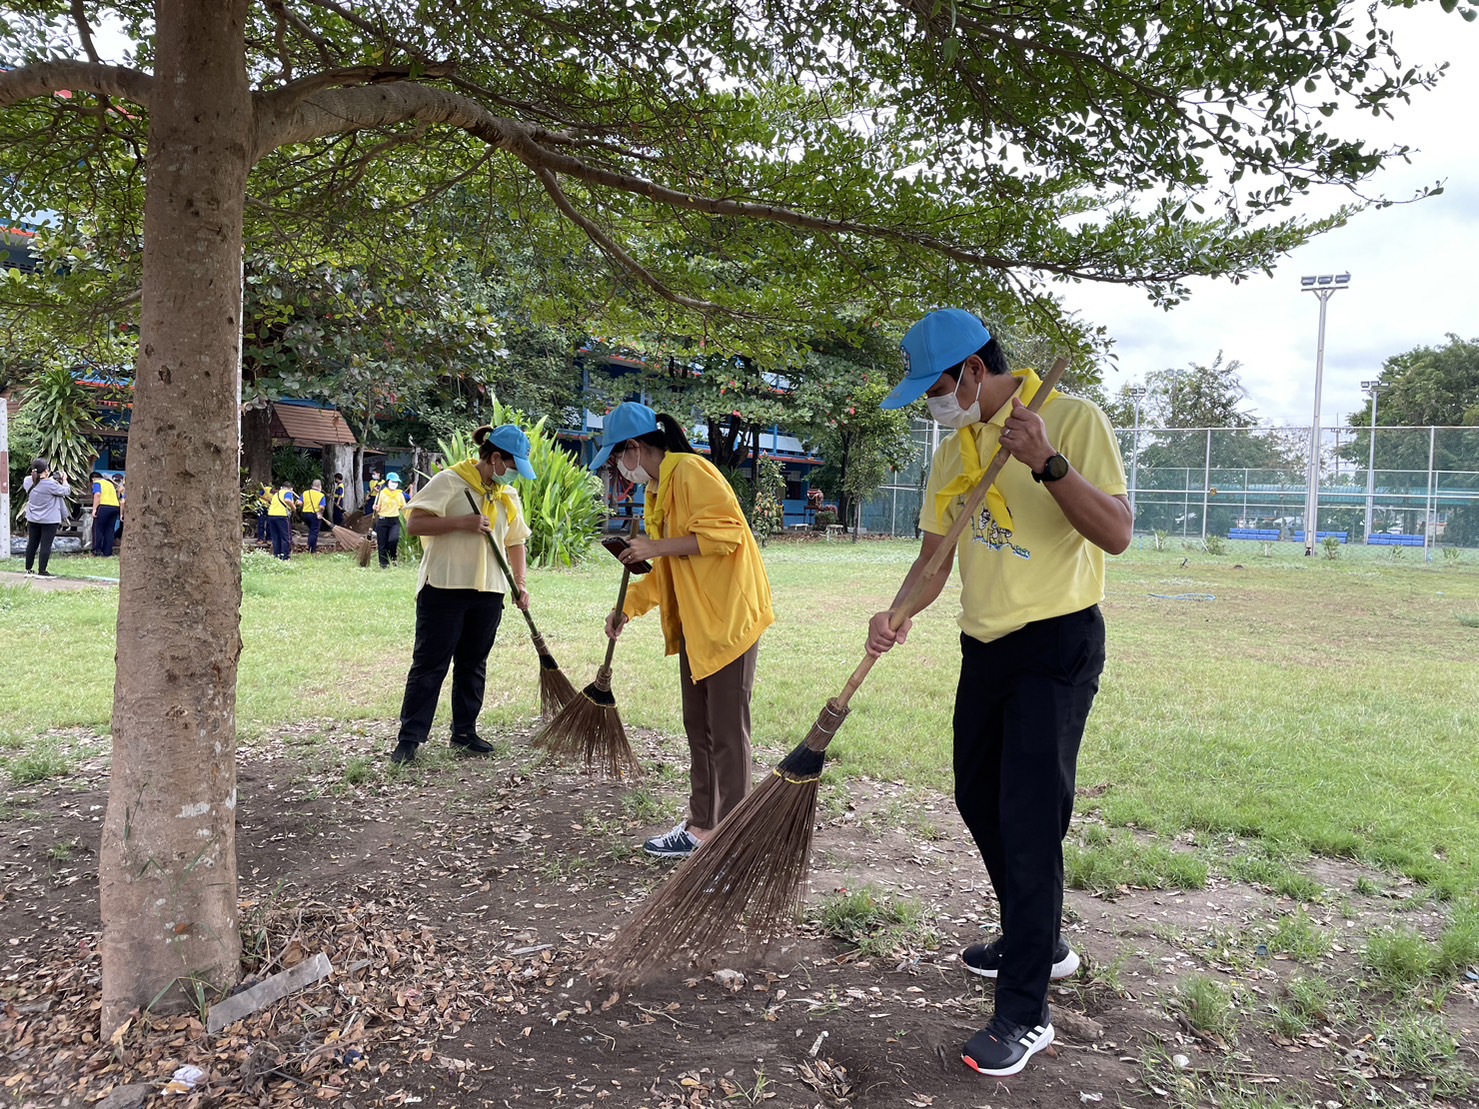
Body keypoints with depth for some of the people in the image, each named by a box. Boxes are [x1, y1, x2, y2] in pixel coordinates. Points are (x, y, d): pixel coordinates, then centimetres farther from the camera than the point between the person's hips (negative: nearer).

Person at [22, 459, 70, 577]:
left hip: (32, 519, 7)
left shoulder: (28, 481, -3)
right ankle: (41, 571, -1)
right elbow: (66, 491, -11)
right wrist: (64, 480, 4)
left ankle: (28, 569, 22)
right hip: (50, 520, -7)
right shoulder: (50, 484, -23)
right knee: (46, 545, -2)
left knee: (32, 544, 15)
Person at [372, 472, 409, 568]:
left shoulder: (400, 494, 7)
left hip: (395, 521, 1)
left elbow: (404, 508, 13)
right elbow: (377, 509, 0)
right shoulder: (381, 493, 0)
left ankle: (392, 557, 3)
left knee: (394, 539, -23)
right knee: (382, 544, 2)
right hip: (382, 520, -1)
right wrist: (375, 508, -19)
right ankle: (383, 564, 15)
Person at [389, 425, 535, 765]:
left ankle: (464, 732, 22)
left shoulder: (509, 496, 14)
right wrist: (461, 522, -20)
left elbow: (515, 542, 19)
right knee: (429, 663, -2)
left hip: (488, 593, 6)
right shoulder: (449, 482, -6)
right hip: (444, 587, -6)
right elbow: (414, 523, -11)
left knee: (473, 664, 11)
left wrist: (520, 583, 7)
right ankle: (409, 737, 3)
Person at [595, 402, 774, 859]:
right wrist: (628, 606, 16)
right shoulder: (657, 490, 17)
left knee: (727, 731, -4)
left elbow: (725, 531, -25)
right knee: (698, 727, 14)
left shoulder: (690, 471, -14)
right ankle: (701, 823, 24)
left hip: (728, 616, -10)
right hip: (694, 623, 10)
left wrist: (657, 547, -21)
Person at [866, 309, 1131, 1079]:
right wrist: (900, 614, -10)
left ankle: (1025, 1011, 4)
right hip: (986, 643, 8)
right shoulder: (953, 452, 9)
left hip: (1058, 645, -8)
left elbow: (1116, 534, -18)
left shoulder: (1073, 419, -12)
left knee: (1029, 819, -8)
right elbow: (935, 554, 8)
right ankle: (1037, 943, 38)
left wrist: (1047, 462, -31)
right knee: (978, 799, 16)